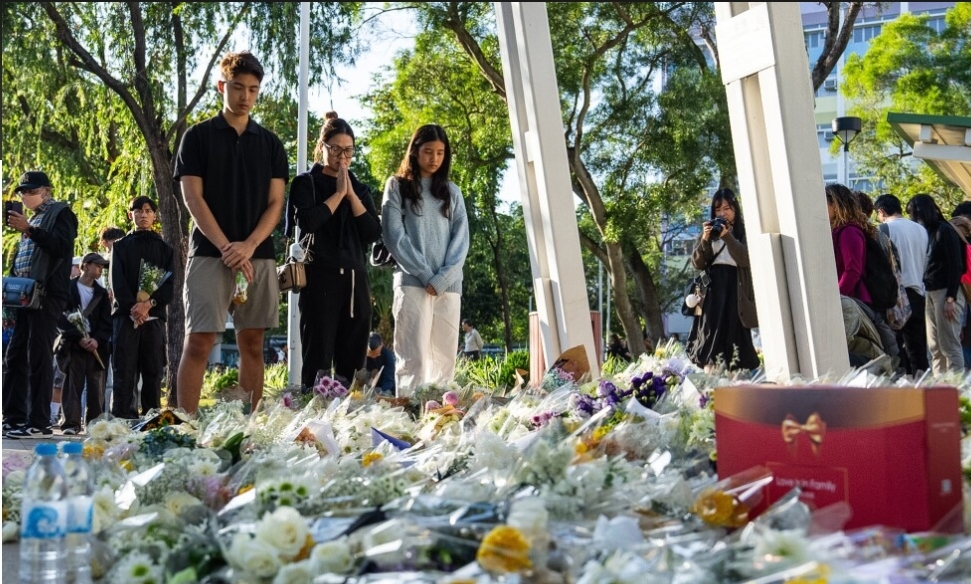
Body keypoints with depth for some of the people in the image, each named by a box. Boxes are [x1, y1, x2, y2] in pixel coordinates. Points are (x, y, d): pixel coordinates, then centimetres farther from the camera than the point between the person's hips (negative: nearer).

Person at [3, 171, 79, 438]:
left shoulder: (61, 213, 2)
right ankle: (13, 417, 8)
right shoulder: (33, 219, 24)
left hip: (46, 294, -8)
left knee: (39, 356, -10)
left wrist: (29, 229, -18)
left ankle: (39, 421, -9)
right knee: (14, 357, 5)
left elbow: (63, 246, -13)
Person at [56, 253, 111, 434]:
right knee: (72, 384, -7)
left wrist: (97, 340, -9)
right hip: (73, 345, -3)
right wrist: (79, 337, -13)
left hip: (96, 346, 3)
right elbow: (62, 318, -3)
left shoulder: (102, 293, 18)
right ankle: (71, 424, -9)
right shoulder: (68, 288, 6)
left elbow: (107, 322, 9)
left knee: (96, 386, 0)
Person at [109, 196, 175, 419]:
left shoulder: (165, 249, 15)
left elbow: (170, 286, 3)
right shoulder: (121, 246, 16)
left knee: (153, 373, -4)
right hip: (125, 315, 0)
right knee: (124, 372, -5)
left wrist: (149, 303, -13)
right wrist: (132, 307, -12)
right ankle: (122, 421, -7)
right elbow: (116, 281, 3)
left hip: (154, 317, 0)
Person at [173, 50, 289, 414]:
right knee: (198, 343, -7)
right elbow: (192, 197, -3)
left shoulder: (270, 143, 12)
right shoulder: (199, 136, 5)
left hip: (258, 255, 3)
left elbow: (276, 203, 5)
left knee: (252, 345, 5)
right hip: (209, 254, -3)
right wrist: (226, 247, -13)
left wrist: (248, 246, -11)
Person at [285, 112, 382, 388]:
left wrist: (351, 194, -2)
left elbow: (374, 233, 4)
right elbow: (307, 222, -13)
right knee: (318, 355, -7)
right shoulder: (305, 183, 5)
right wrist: (338, 193, -5)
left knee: (349, 358, 4)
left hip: (355, 280, 4)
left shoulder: (360, 188, 17)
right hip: (320, 278, -4)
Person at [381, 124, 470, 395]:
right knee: (413, 358, -11)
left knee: (444, 359, 0)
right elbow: (394, 235, -1)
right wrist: (425, 274, -9)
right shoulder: (397, 186, 10)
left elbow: (461, 238, 9)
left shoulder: (452, 191, 19)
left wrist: (442, 278, -7)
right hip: (412, 283, -3)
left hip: (449, 286, 3)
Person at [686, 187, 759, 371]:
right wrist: (705, 240, -9)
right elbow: (697, 263, 6)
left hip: (736, 287, -2)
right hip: (713, 286, 2)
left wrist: (727, 236, -16)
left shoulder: (744, 231, 7)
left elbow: (746, 259, -8)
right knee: (711, 330, -10)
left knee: (734, 332, -8)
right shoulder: (709, 231, 15)